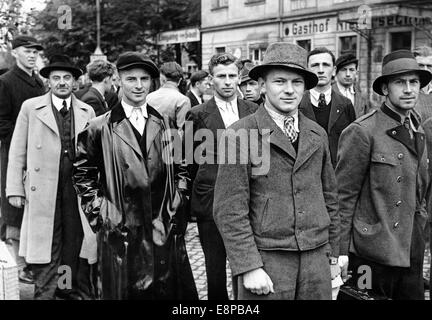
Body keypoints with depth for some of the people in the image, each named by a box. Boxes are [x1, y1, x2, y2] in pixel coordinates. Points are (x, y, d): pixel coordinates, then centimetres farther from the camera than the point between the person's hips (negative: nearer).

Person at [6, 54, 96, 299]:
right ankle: (45, 293, 16)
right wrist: (15, 189, -2)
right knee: (46, 249, 3)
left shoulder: (87, 112, 9)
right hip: (43, 192, -2)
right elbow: (17, 151, 4)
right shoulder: (31, 108, 4)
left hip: (79, 190, 2)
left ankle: (77, 292, 22)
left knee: (78, 247, 8)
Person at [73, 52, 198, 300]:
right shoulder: (100, 128, -2)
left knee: (170, 292, 9)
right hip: (121, 232, -2)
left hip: (166, 229, 3)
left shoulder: (165, 124, 8)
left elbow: (181, 168, 16)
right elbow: (83, 176, 4)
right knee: (124, 291, 9)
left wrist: (177, 203, 6)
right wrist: (100, 212, -1)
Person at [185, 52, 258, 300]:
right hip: (210, 202, -1)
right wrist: (192, 200, 9)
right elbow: (189, 161, 6)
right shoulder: (198, 115, 0)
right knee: (215, 269, 8)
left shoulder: (254, 112, 6)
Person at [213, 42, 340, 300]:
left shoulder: (317, 135, 8)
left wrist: (333, 255, 13)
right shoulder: (240, 136, -9)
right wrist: (248, 267, -14)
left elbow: (330, 198, 14)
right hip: (265, 258, -4)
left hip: (315, 257, 4)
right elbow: (230, 210, -11)